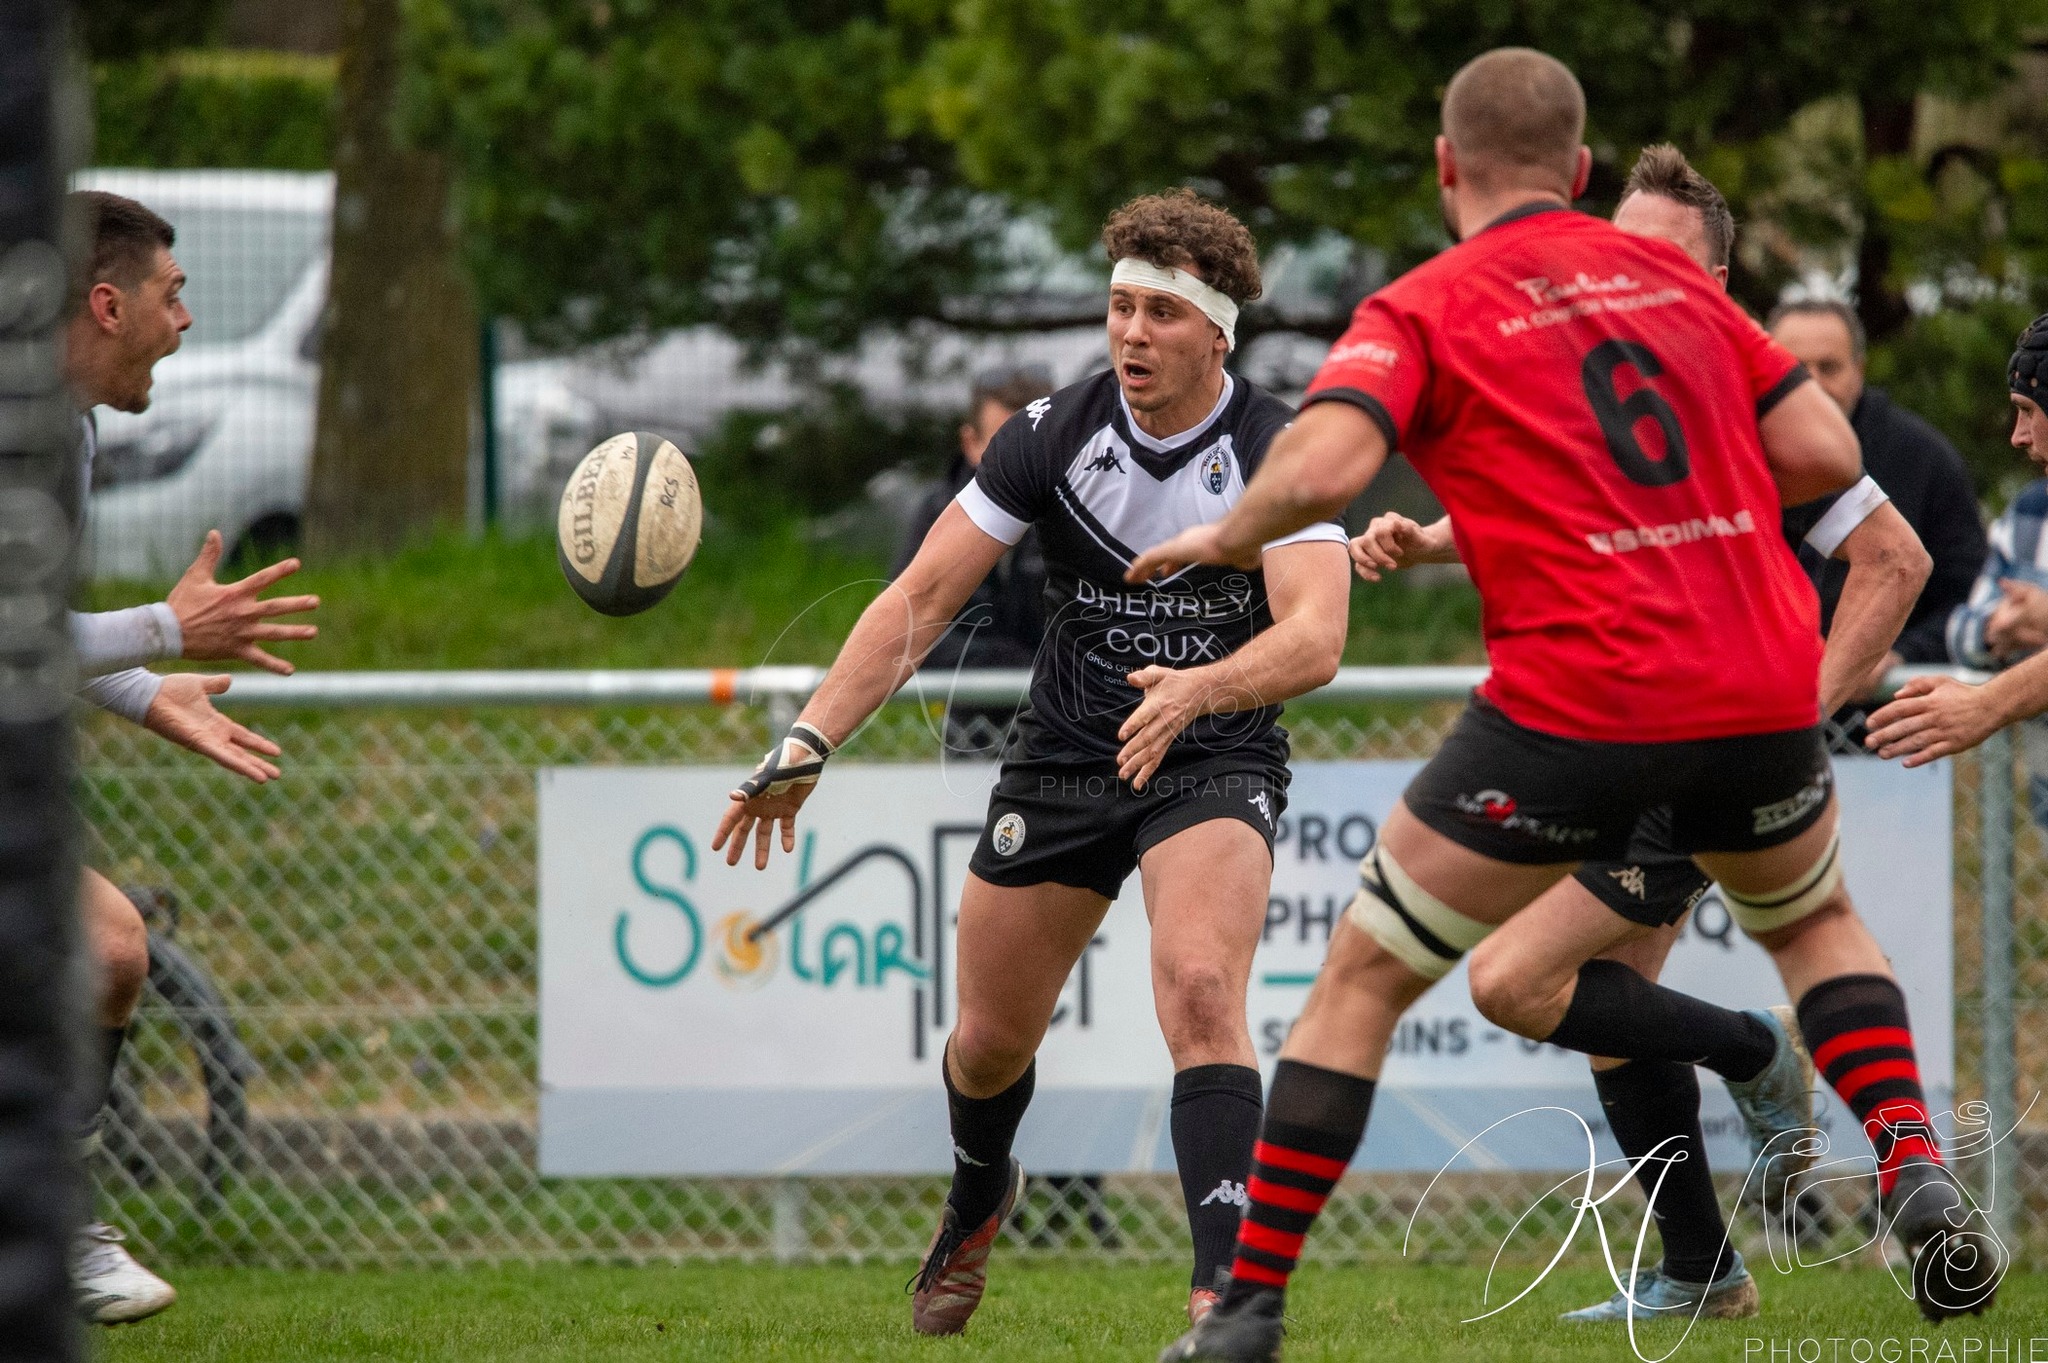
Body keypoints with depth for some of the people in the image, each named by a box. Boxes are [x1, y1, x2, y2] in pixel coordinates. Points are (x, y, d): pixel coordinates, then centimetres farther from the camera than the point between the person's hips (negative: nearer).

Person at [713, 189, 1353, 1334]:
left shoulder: (1276, 451, -17)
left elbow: (1316, 637, -29)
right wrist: (810, 741, -18)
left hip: (1216, 761, -4)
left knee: (1200, 992, -29)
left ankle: (1225, 1291, -32)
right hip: (1061, 757, 4)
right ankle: (978, 1200, 47)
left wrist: (1200, 687, -49)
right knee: (992, 1038, 12)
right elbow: (922, 599, -8)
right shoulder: (1054, 434, -9)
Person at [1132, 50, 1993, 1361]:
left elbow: (1323, 465, -16)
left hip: (1580, 701, -4)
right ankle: (1915, 1173, 11)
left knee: (1364, 979, 10)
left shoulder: (1422, 309, 1)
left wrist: (1217, 540, 3)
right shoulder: (1670, 276, 15)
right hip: (1763, 686, 4)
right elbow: (1826, 453, 12)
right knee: (1816, 919, 33)